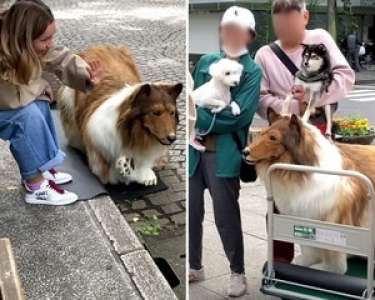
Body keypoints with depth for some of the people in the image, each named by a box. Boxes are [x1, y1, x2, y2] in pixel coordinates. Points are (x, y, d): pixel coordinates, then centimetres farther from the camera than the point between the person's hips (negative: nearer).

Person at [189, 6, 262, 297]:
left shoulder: (252, 71, -1)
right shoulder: (206, 61, 12)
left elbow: (240, 116, -12)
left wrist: (202, 120, -10)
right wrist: (203, 121, -8)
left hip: (223, 154, -4)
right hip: (194, 149, 4)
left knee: (226, 216, 3)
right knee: (191, 211, 12)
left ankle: (238, 273, 22)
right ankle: (195, 266, 32)